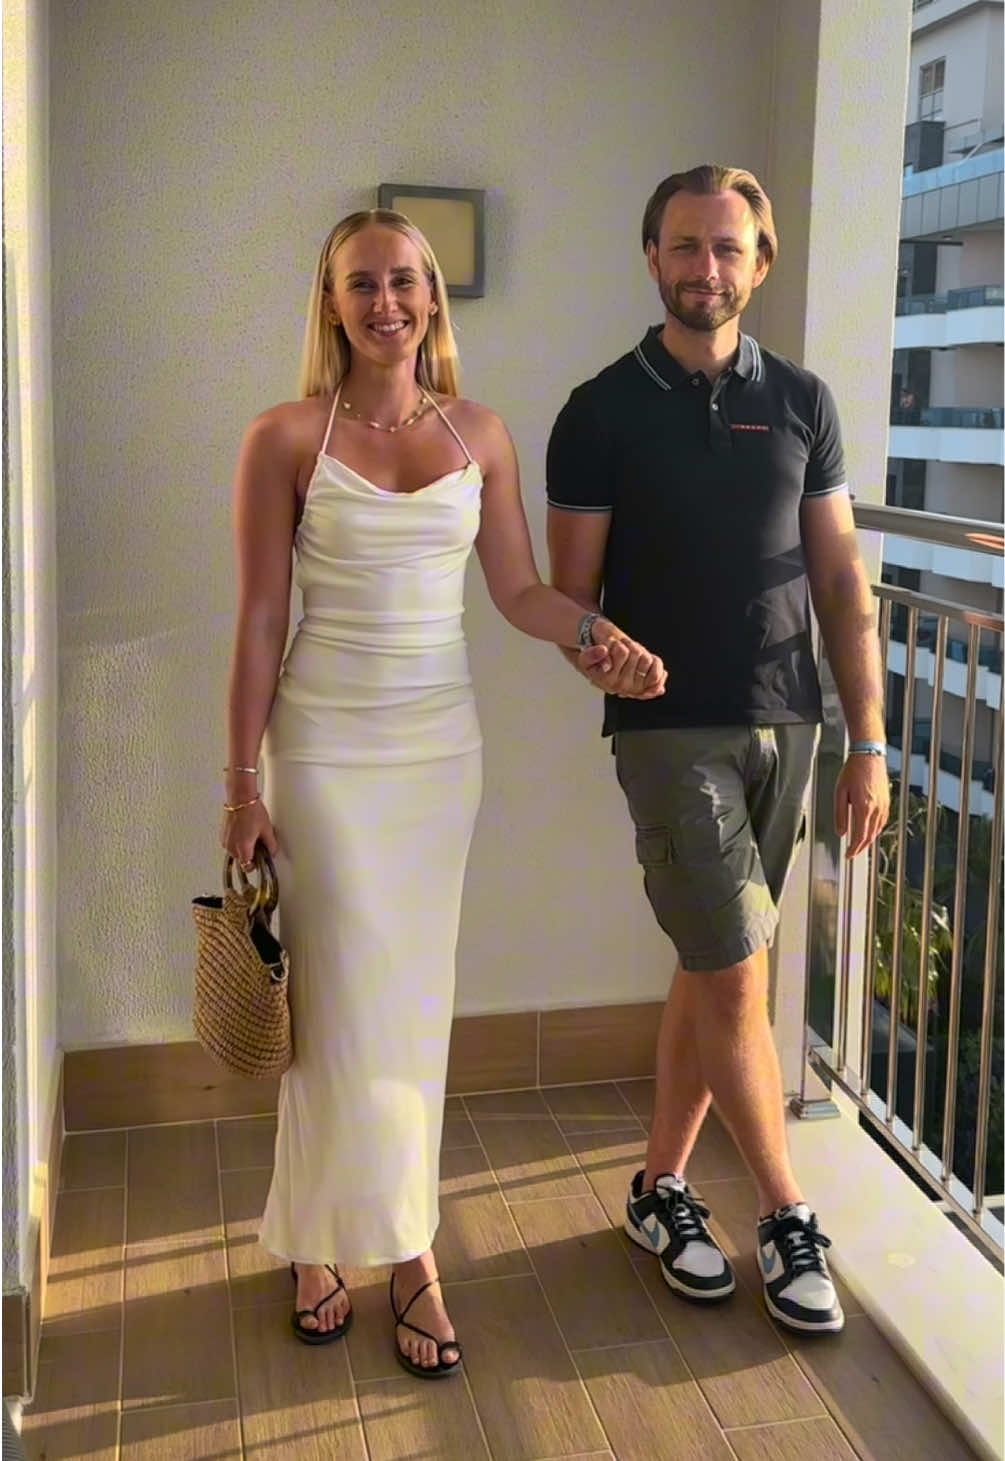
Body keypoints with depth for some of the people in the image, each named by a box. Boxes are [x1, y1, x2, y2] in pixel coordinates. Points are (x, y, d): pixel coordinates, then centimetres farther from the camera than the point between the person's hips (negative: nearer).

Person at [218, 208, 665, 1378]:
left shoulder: (480, 434, 4)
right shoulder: (285, 438, -5)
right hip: (324, 745, -3)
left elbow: (517, 589, 7)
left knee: (415, 1000, 8)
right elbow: (259, 621, -5)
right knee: (348, 1004, -2)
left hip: (440, 743, 4)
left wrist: (598, 635, -12)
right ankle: (400, 1245, 18)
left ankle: (326, 1240, 24)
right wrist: (241, 780, -5)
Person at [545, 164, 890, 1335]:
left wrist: (869, 743, 2)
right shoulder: (602, 413, -1)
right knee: (733, 977, -4)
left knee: (712, 970, 11)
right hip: (671, 730, -3)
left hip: (784, 724, 4)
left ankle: (660, 1187, 26)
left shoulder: (801, 402, 7)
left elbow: (841, 581, 7)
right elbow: (570, 595, -1)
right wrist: (603, 656, -23)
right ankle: (786, 1217, 13)